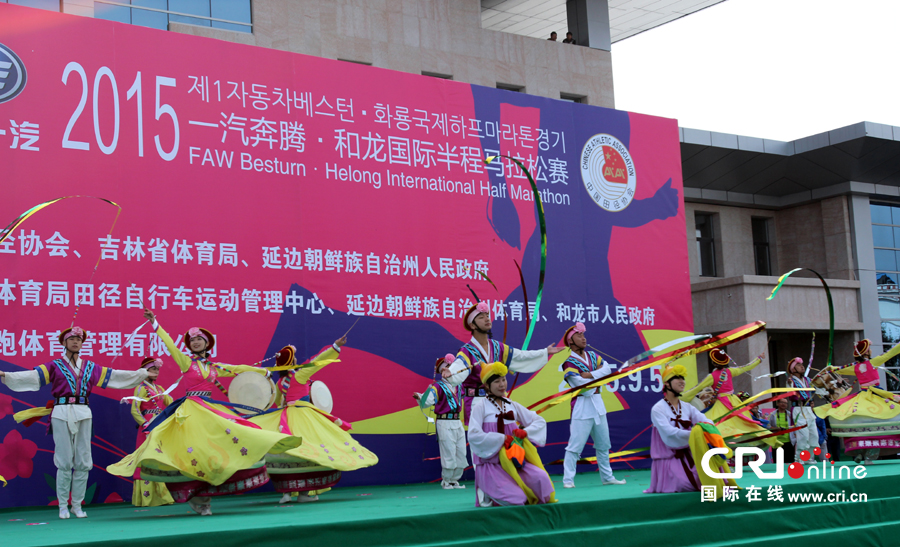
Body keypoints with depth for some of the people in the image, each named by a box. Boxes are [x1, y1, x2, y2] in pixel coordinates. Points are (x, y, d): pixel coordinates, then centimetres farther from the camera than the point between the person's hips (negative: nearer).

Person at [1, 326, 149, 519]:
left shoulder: (90, 367, 17)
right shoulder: (55, 366, 7)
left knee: (83, 461, 1)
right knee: (64, 461, -4)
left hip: (83, 414, 3)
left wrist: (142, 373, 17)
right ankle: (63, 506, 3)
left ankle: (77, 505, 9)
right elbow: (32, 376, -4)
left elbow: (113, 376, 19)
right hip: (61, 414, -3)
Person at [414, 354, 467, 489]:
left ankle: (454, 480, 21)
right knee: (449, 453, -5)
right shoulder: (438, 387, -8)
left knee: (461, 453, 8)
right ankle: (446, 481, 10)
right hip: (445, 423, -7)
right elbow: (428, 401, -21)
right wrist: (419, 398, -37)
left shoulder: (457, 385, 11)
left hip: (458, 422, 7)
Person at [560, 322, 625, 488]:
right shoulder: (569, 362, -11)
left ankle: (607, 477, 23)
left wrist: (590, 375, -17)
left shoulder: (592, 356, 11)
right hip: (582, 407, -7)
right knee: (575, 445, -10)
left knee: (603, 444, 14)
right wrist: (598, 377, -6)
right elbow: (585, 388, -18)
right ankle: (568, 480, -7)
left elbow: (607, 369, -5)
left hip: (598, 404, 7)